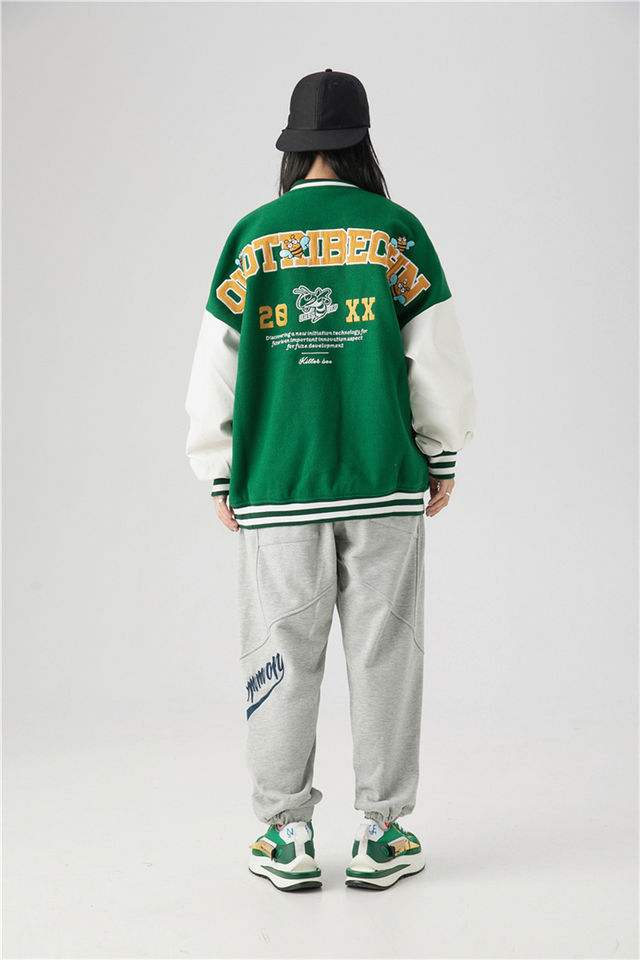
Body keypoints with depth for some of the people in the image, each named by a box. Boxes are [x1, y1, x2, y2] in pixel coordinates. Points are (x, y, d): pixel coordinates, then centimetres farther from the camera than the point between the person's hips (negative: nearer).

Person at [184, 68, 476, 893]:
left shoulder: (253, 235, 2)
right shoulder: (397, 229, 1)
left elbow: (216, 366, 2)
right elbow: (437, 358, 1)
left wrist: (219, 474, 11)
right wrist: (442, 455, 12)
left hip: (277, 485, 1)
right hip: (385, 482, 0)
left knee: (282, 654, 8)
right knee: (383, 651, 7)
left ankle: (286, 837, 15)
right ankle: (381, 834, 15)